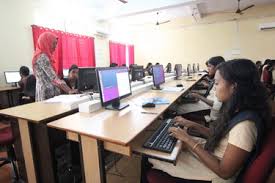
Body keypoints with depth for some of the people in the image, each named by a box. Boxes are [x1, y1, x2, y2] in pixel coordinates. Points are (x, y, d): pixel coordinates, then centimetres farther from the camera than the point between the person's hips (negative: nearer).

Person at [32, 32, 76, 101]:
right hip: (47, 94, -10)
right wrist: (69, 90, -24)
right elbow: (53, 78, -21)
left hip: (49, 93, 10)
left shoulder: (44, 56, 16)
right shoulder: (42, 57, -13)